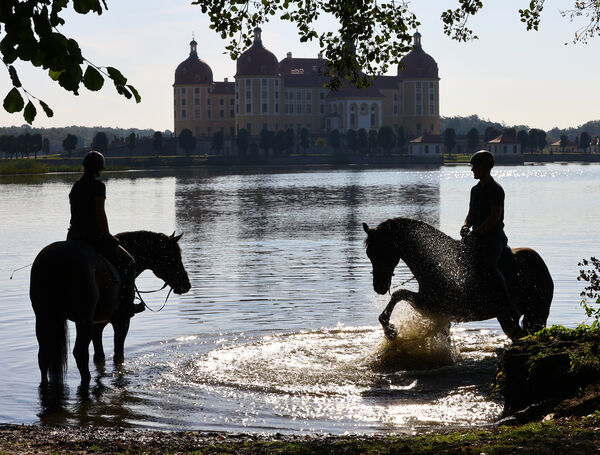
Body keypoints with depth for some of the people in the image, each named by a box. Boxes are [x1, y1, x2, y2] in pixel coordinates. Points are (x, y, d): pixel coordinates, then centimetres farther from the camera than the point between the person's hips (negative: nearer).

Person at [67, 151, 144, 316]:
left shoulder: (75, 186, 12)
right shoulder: (98, 186, -12)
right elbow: (100, 214, -15)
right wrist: (108, 237, -3)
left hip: (73, 236, 8)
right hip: (93, 234, -8)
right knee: (127, 263, 7)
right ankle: (126, 304, 4)